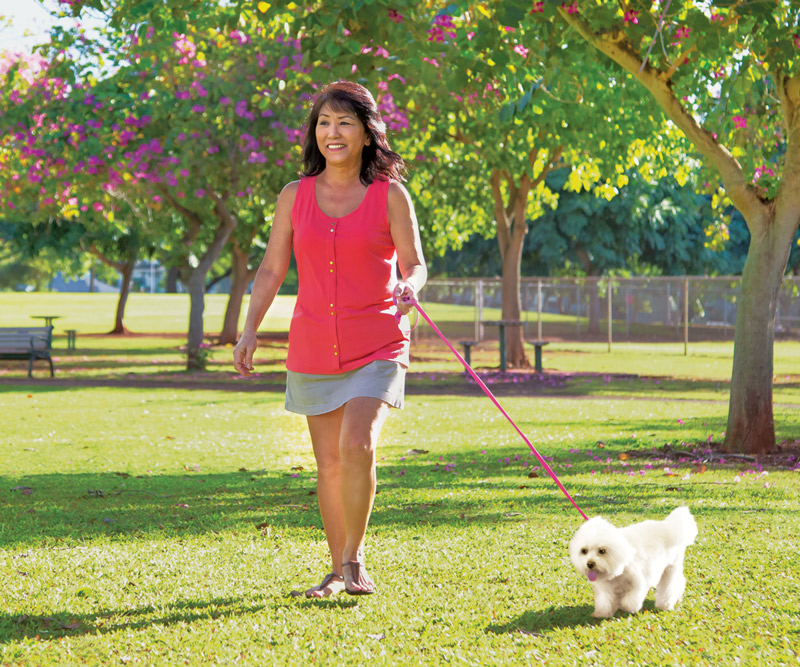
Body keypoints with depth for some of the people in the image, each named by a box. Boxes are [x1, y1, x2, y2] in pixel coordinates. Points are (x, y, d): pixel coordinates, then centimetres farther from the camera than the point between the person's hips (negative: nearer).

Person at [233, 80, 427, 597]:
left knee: (358, 445, -21)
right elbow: (272, 270, 10)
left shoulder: (390, 195, -1)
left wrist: (408, 289, -22)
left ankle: (354, 560, -5)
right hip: (314, 348, 3)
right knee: (329, 463, 7)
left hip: (376, 346, -3)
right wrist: (250, 331, 0)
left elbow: (415, 265, 1)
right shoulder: (295, 196, 6)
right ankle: (339, 571, 20)